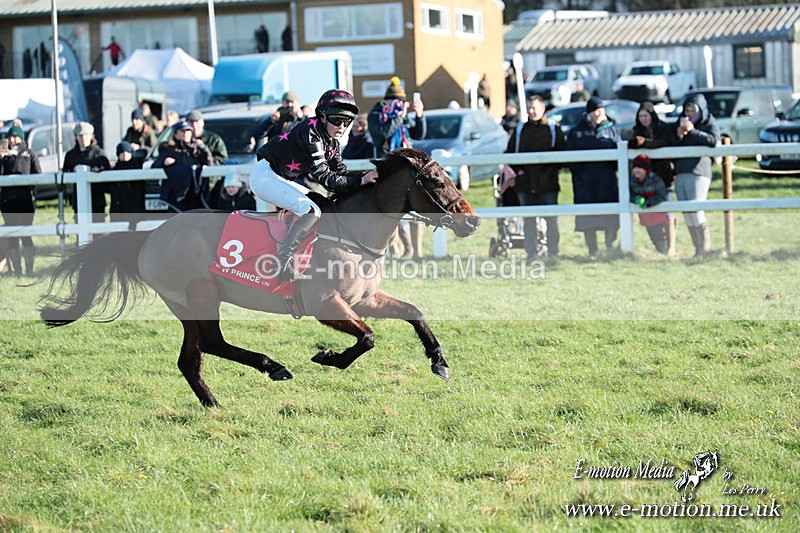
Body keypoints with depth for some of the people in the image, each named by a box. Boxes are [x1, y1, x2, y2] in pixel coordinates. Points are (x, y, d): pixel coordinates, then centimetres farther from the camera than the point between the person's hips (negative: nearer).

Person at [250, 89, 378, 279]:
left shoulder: (332, 142, 8)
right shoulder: (311, 132, -22)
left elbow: (340, 172, 2)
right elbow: (323, 177, -27)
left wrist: (365, 178, -14)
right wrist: (360, 181, -29)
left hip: (282, 180, 11)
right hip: (266, 176, -11)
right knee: (311, 211, -25)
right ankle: (281, 262, -26)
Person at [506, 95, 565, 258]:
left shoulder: (554, 130, 5)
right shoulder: (520, 130, 12)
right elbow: (509, 153, 16)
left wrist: (550, 169, -7)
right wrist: (517, 170, 2)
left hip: (547, 182, -3)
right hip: (525, 183, 3)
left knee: (551, 220, -4)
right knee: (529, 220, 4)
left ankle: (553, 252, 2)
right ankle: (532, 253, 8)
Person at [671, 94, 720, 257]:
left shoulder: (709, 123, 4)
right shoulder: (681, 122, 21)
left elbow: (713, 140, -15)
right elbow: (671, 145, 19)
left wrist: (693, 131, -16)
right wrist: (678, 135, -1)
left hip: (698, 171, -6)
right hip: (680, 173, 6)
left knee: (696, 210, -14)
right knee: (686, 213, 2)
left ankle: (705, 248, -9)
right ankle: (697, 249, 5)